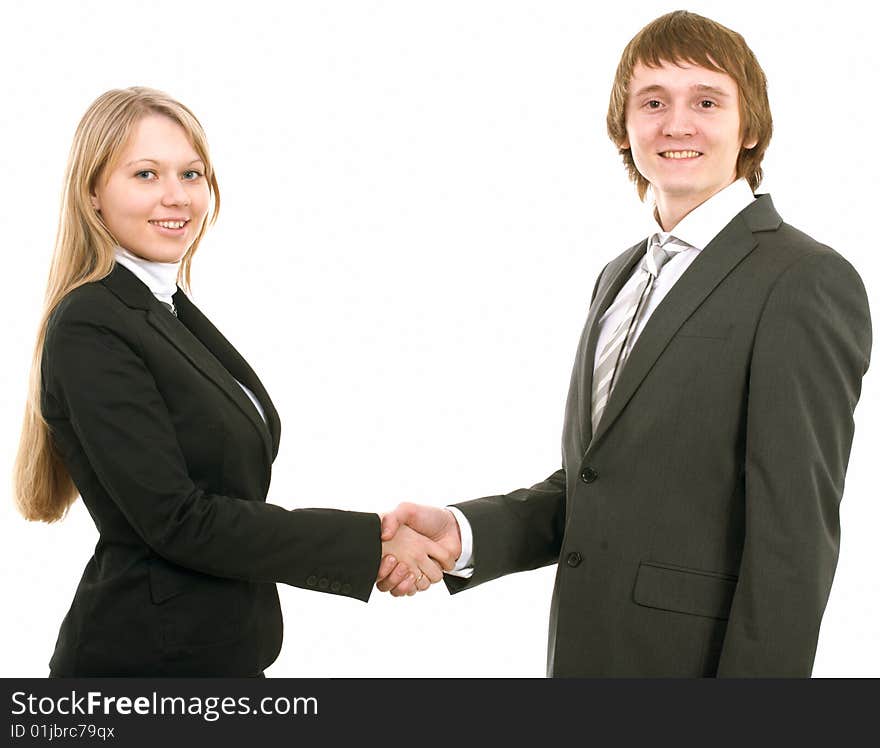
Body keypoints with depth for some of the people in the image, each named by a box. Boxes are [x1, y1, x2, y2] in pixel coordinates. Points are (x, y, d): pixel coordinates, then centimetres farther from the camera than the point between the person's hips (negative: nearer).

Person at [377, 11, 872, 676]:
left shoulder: (806, 284, -14)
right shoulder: (623, 276, 11)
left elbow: (794, 542, -17)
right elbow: (586, 485, 10)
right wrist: (461, 532, -5)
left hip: (692, 657, -7)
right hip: (586, 648, 7)